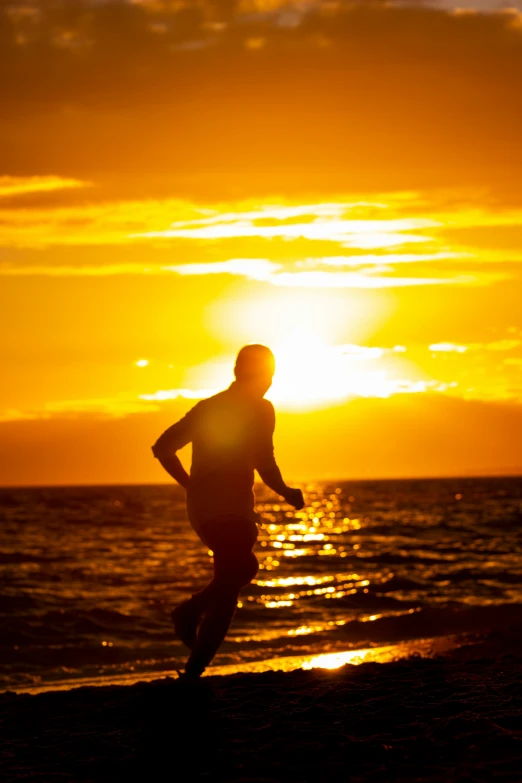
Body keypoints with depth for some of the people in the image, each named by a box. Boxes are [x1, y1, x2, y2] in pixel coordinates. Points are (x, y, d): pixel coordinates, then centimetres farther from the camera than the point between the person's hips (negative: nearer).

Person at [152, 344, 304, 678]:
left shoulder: (207, 407, 15)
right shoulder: (260, 409, -4)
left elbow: (163, 447, 13)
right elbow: (265, 464, -15)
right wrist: (287, 492, 1)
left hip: (201, 508, 7)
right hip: (231, 511, -7)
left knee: (245, 566, 28)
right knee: (226, 592, -4)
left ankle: (190, 610, 11)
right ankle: (193, 672, -11)